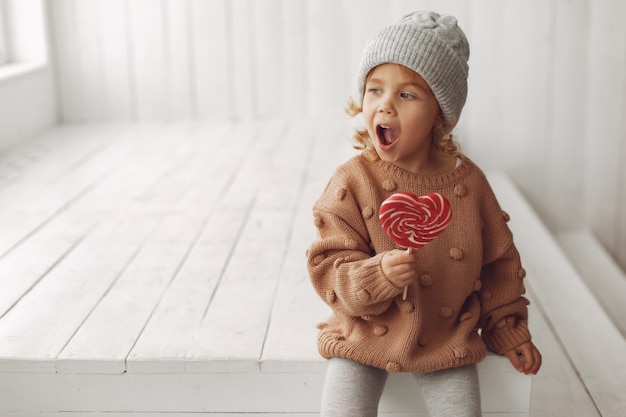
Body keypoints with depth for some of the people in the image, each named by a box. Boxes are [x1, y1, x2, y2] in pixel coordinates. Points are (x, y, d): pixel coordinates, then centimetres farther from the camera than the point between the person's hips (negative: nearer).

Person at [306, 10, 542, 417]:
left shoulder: (467, 181, -7)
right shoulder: (352, 182, -14)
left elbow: (498, 261, 6)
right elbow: (330, 268, -14)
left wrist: (508, 329, 11)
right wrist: (377, 275, -32)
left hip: (447, 340, 2)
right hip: (365, 338, -1)